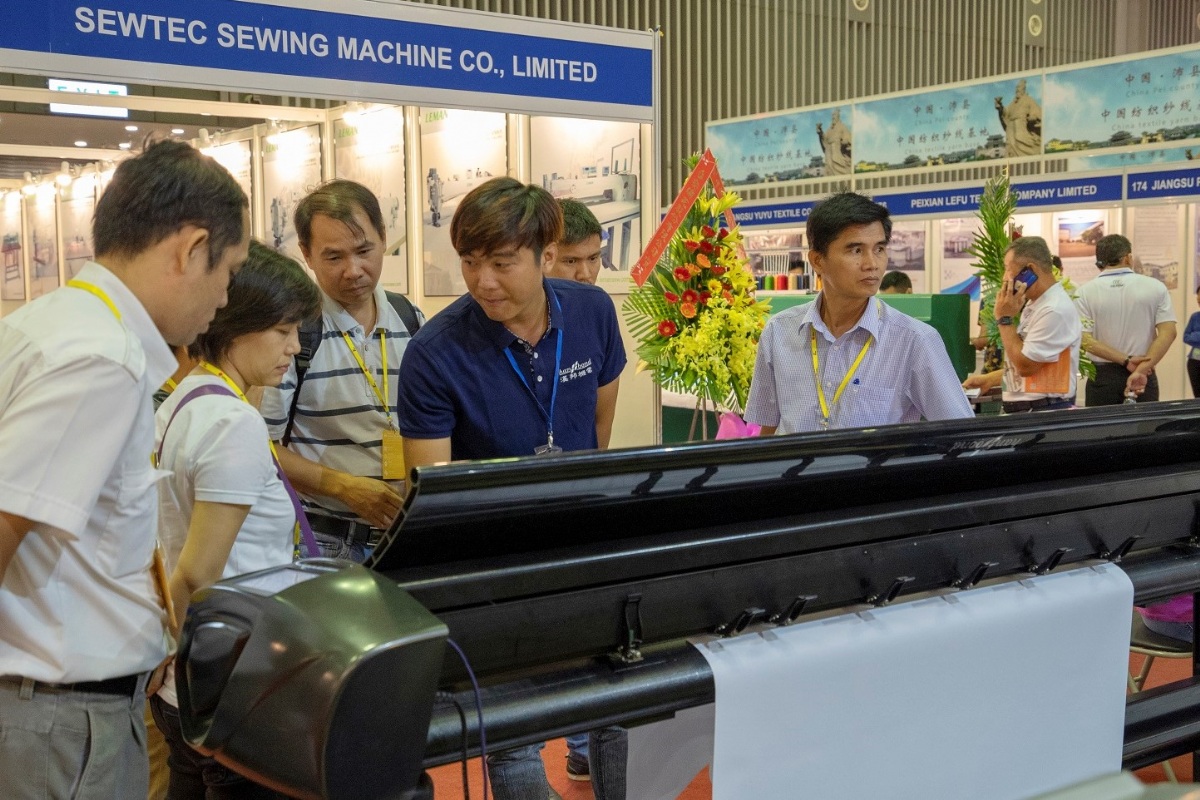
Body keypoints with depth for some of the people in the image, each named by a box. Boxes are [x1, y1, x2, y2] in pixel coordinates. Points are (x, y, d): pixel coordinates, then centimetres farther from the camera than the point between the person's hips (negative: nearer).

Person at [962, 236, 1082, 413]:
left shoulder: (1055, 310, -19)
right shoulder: (1033, 305, 12)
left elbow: (1025, 365, -20)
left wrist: (1004, 319, -13)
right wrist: (989, 380, 12)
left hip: (1044, 412, -9)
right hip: (1021, 409, 9)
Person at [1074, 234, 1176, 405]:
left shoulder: (1085, 292, -3)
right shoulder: (1155, 287, 1)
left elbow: (1084, 340, -11)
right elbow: (1168, 333, -8)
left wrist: (1126, 360, -11)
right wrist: (1142, 369, -15)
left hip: (1103, 376, -1)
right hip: (1144, 378, 1)